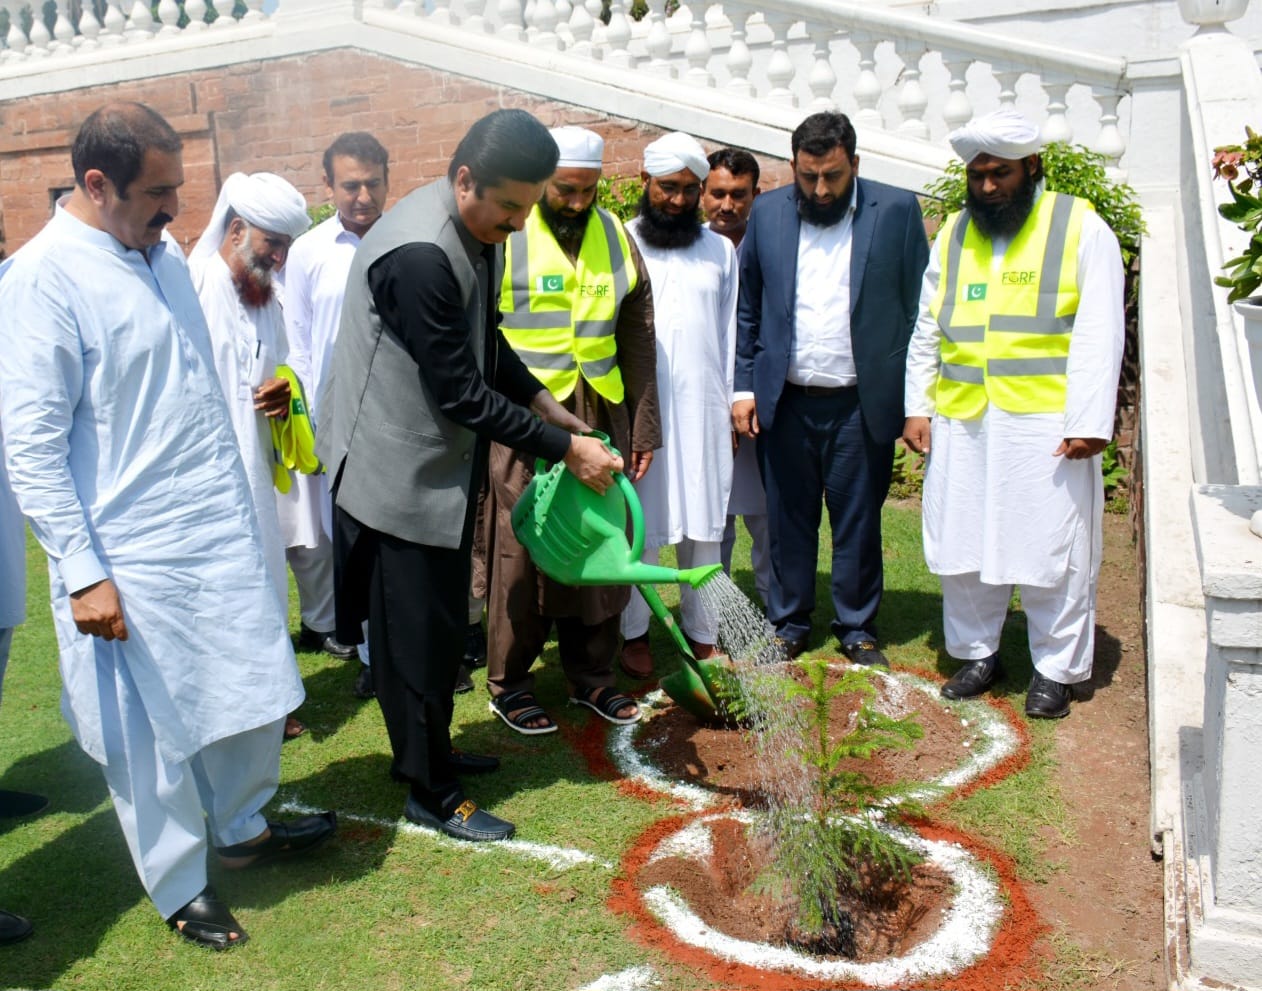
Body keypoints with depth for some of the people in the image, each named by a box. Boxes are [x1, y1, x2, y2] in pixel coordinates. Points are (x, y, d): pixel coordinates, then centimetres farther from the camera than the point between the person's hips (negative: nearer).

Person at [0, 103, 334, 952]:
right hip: (132, 562, -7)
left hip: (222, 531, 7)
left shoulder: (165, 252, 7)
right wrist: (83, 572, -16)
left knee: (252, 691, 18)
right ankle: (181, 887, 31)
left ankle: (242, 827, 43)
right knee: (153, 734, 9)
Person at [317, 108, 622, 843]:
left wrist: (544, 402, 5)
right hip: (396, 471, -9)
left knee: (443, 624, 20)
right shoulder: (418, 255, -28)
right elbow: (461, 392, -26)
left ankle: (431, 751, 39)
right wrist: (565, 446, -19)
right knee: (416, 634, 4)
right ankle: (431, 795, 22)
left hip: (443, 463, 9)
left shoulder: (480, 229, 2)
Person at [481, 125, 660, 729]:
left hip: (601, 415, 4)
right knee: (520, 551, 2)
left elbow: (637, 340, 12)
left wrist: (644, 427, 9)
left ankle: (591, 675, 25)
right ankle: (508, 684, 18)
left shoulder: (615, 237, 10)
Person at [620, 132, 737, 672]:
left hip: (702, 407, 3)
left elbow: (730, 331, 12)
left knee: (703, 525, 5)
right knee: (637, 524, 2)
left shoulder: (720, 250, 11)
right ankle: (634, 630, 17)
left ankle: (703, 633, 16)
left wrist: (735, 402, 5)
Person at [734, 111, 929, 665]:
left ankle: (857, 628, 24)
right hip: (784, 401, 2)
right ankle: (788, 621, 26)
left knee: (858, 521, 8)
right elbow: (747, 308, 9)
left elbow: (918, 310, 0)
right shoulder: (767, 213, 5)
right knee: (788, 518, 10)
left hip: (862, 403, -1)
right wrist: (744, 387, 3)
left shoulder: (897, 211, -1)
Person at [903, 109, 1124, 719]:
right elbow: (927, 331, 16)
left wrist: (1087, 422, -12)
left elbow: (1098, 336, -5)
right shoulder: (953, 235, 13)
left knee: (1051, 551, 2)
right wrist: (917, 406, 8)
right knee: (961, 545, 9)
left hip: (1045, 426, -4)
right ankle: (977, 652, 27)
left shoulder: (1081, 228, 1)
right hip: (960, 424, 4)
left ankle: (1057, 669, 19)